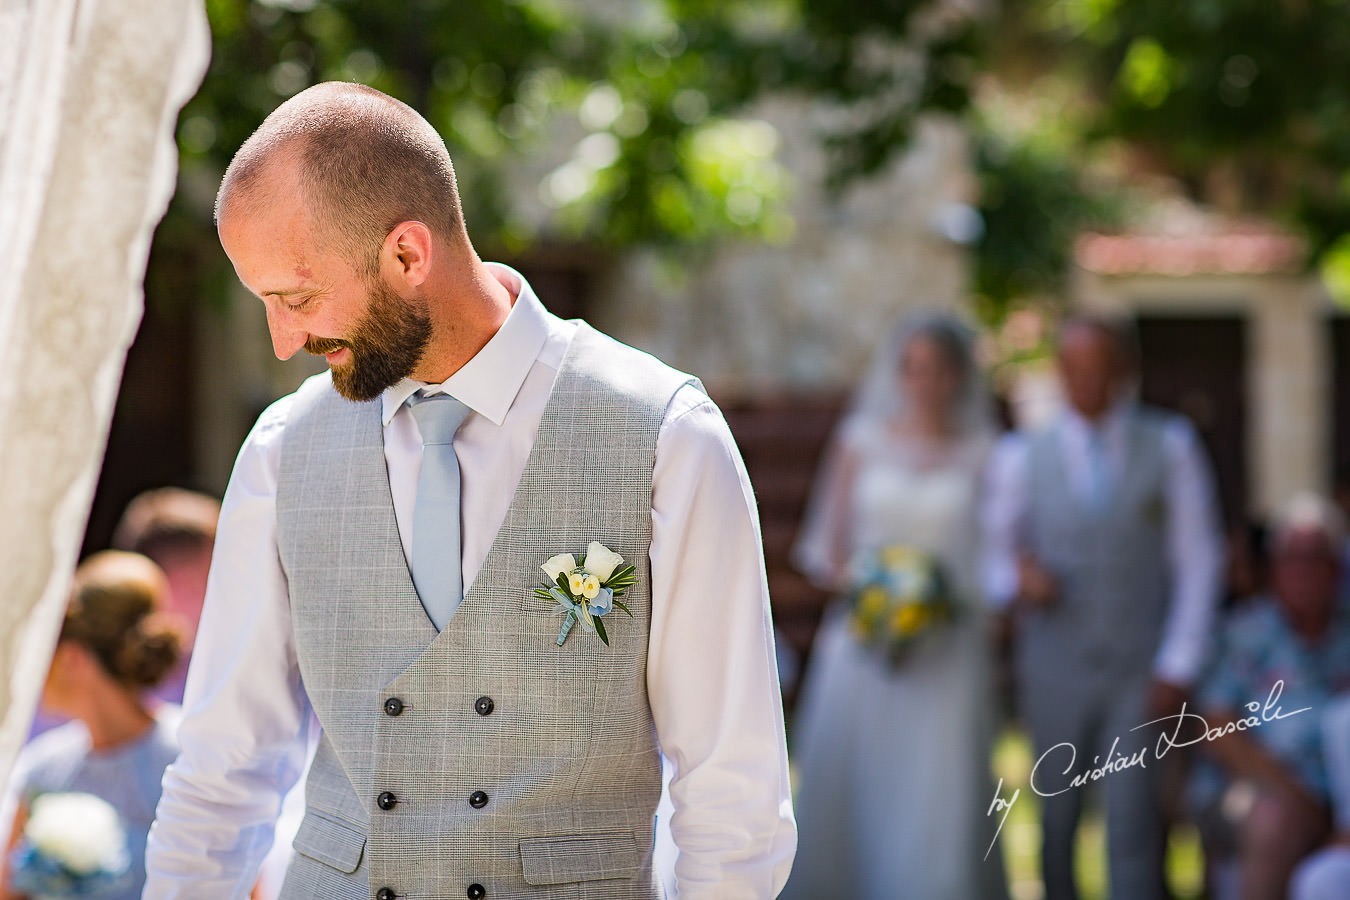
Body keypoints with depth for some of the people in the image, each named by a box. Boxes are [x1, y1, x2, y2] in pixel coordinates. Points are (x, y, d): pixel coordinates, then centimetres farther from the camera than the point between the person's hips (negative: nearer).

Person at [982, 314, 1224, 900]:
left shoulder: (1170, 446, 4)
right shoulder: (1021, 457, 7)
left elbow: (1199, 560, 4)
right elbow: (995, 551, 13)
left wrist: (1178, 666, -3)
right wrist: (1016, 584, -11)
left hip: (1144, 671, -2)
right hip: (1055, 671, 2)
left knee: (1135, 825, -10)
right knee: (1057, 824, 6)